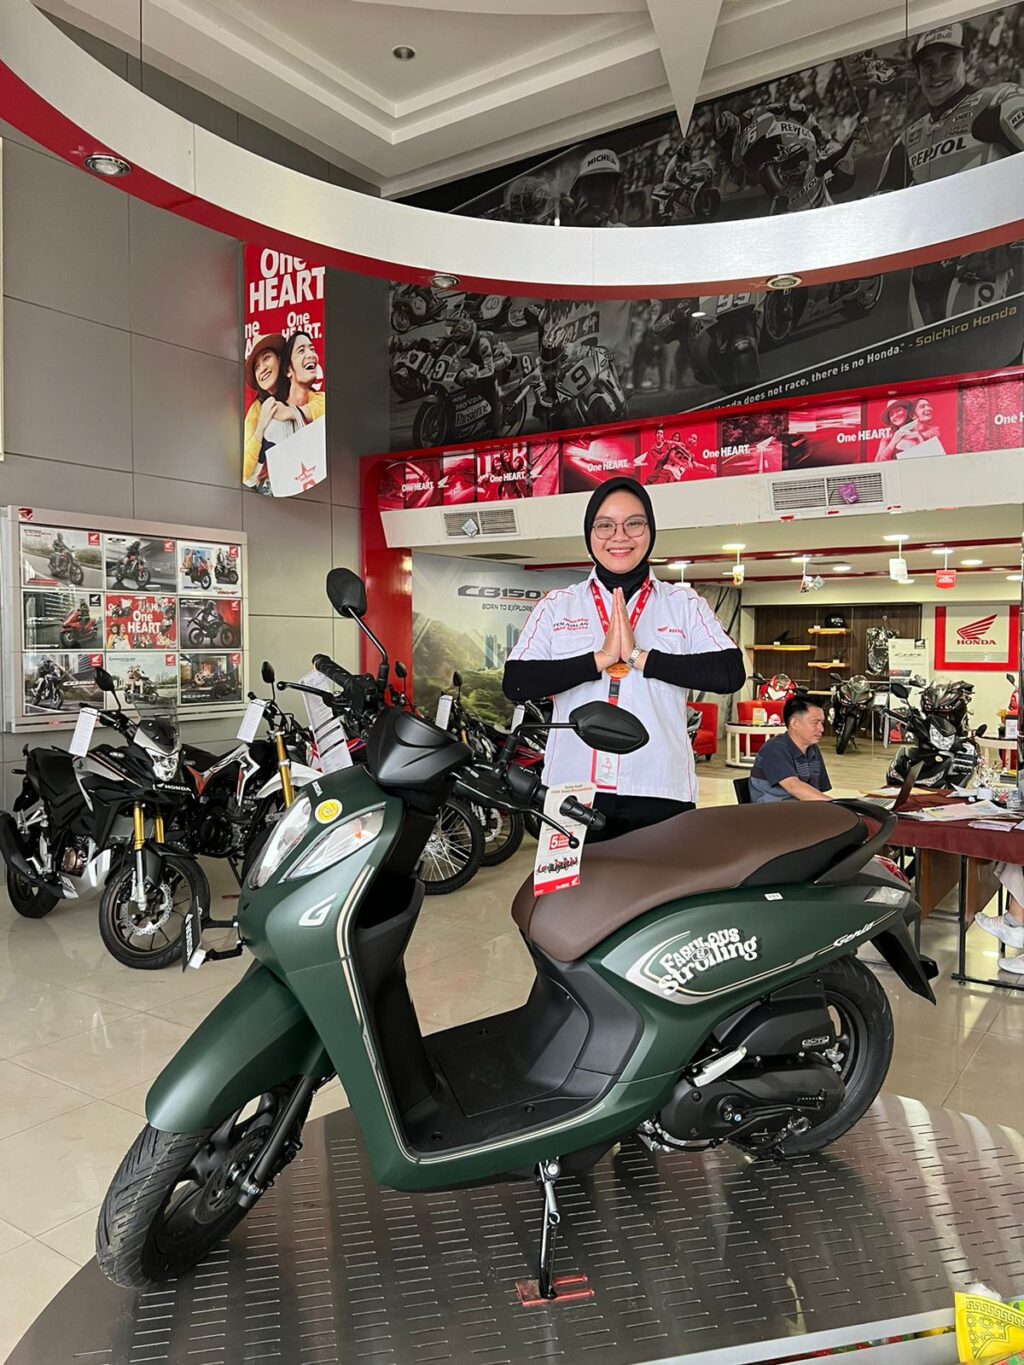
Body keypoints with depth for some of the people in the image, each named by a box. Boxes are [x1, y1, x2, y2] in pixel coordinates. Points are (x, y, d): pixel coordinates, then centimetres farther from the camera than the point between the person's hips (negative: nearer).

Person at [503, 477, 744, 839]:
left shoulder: (684, 603, 7)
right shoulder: (556, 605, 8)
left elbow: (731, 673, -8)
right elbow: (515, 684, -4)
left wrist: (639, 656, -14)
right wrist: (601, 658, -12)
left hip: (660, 792, 0)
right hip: (574, 791, 1)